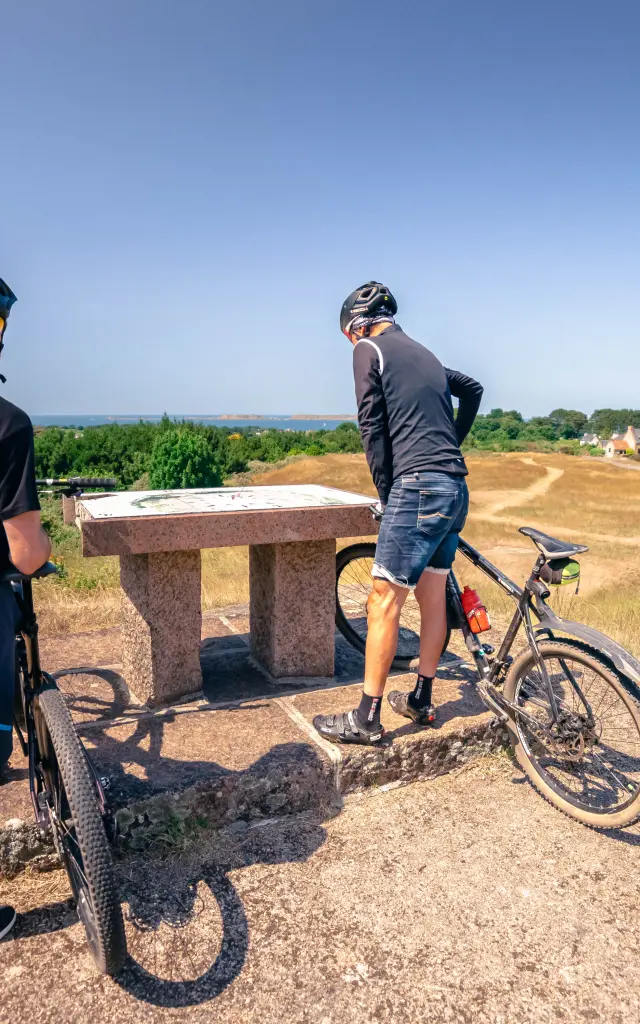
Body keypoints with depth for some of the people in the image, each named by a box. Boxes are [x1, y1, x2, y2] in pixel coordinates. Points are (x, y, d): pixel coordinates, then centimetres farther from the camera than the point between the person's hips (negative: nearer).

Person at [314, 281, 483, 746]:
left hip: (418, 487, -9)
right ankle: (422, 700, 27)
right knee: (432, 596, 15)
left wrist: (387, 491, 1)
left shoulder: (369, 349, 0)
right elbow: (472, 389, 38)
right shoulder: (423, 353, 23)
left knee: (384, 601, -4)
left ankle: (367, 718, 3)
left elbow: (373, 428, -7)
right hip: (456, 489, 9)